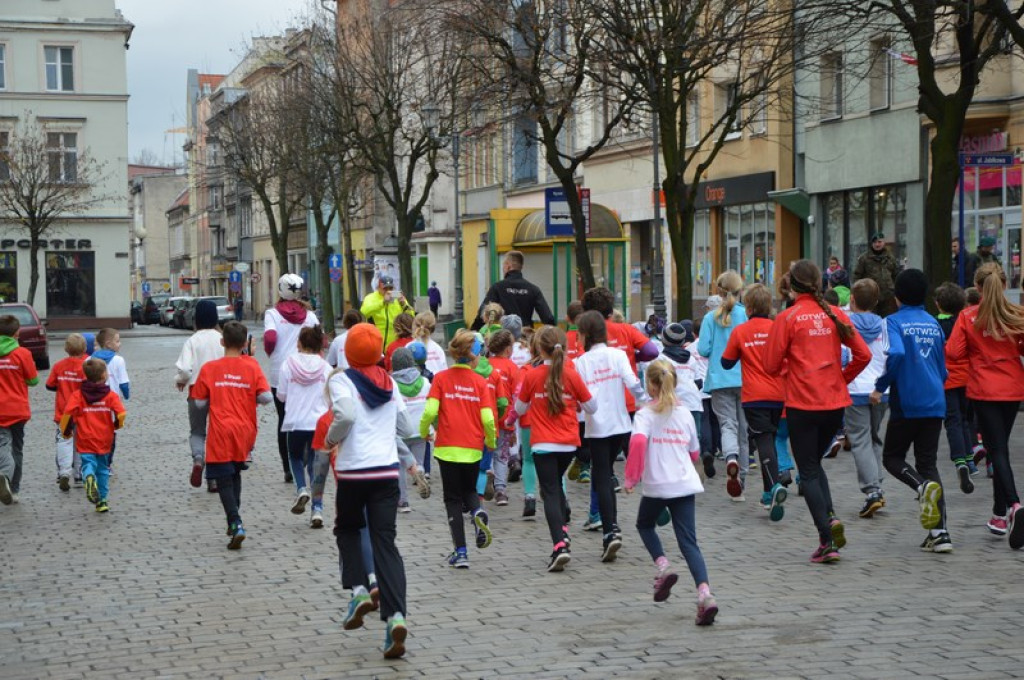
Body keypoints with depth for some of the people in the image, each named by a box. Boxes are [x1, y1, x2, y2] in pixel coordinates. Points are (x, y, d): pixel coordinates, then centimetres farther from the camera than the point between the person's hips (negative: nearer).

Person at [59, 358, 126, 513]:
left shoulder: (78, 395, -2)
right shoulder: (111, 395, -3)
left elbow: (68, 412, -13)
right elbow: (121, 414, -13)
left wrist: (65, 431, 4)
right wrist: (117, 425, 11)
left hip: (85, 441, -1)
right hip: (105, 440, 1)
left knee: (88, 464, -2)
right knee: (103, 468, 14)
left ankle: (89, 477, -38)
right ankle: (102, 500, 15)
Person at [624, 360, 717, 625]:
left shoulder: (645, 415, -5)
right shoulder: (685, 414, 8)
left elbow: (638, 442, -24)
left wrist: (631, 476, -15)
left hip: (656, 485, -3)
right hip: (686, 484, 3)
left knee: (644, 524, 27)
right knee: (688, 542, 1)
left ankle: (663, 567, 6)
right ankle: (704, 593, -17)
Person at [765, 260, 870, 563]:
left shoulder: (787, 318, -8)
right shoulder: (835, 314, 3)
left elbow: (771, 365, -7)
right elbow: (863, 355, 2)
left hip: (802, 404, -4)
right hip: (835, 402, 4)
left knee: (808, 471, 4)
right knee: (814, 462, 22)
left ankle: (827, 541, -3)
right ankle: (830, 516, 1)